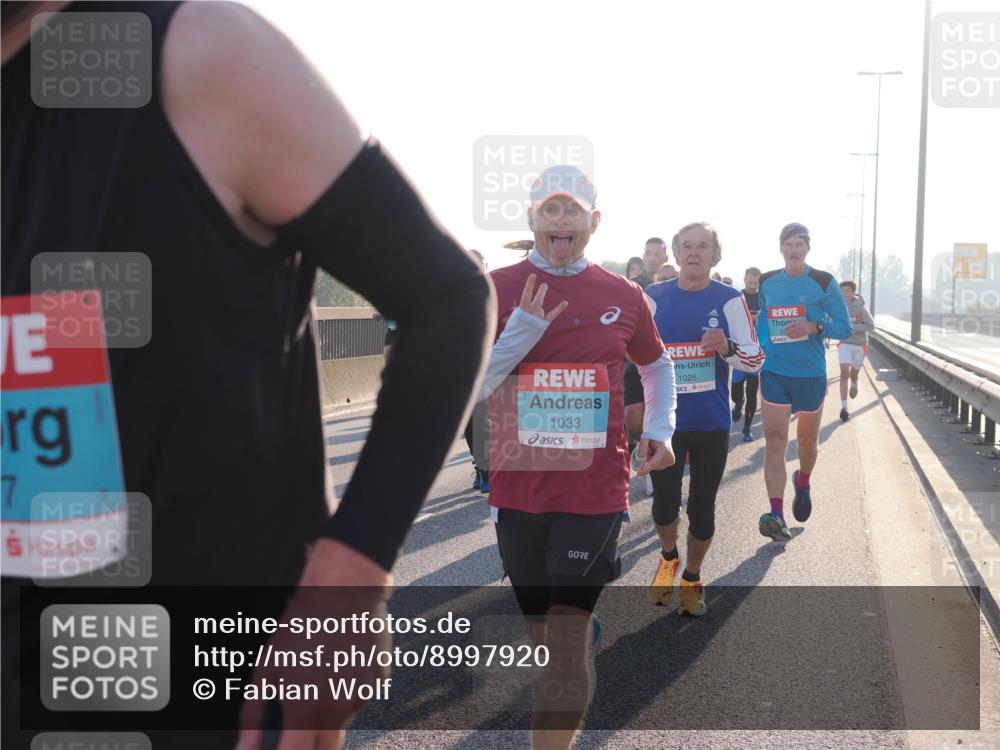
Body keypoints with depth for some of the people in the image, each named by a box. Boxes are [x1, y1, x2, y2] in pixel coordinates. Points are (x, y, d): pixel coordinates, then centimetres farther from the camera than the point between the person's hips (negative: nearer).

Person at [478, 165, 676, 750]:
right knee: (542, 632, 15)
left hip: (595, 488, -1)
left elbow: (656, 365, 21)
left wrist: (660, 428, 5)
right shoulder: (496, 289, -1)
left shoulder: (625, 297, 3)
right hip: (519, 487, 1)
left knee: (566, 642, -7)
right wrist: (524, 330, -19)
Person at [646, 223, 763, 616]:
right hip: (665, 421, 1)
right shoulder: (653, 297, 0)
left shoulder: (729, 300, -5)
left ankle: (692, 579, 30)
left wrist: (727, 348, -24)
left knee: (702, 506, 8)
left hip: (712, 423, 0)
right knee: (664, 501, -4)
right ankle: (668, 558, 29)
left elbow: (756, 359, -5)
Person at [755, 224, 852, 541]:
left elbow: (845, 327, -5)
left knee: (807, 440, 15)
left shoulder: (824, 283, -5)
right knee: (774, 441, -11)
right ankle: (776, 515, -16)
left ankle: (803, 484, 47)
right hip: (774, 372, 1)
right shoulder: (766, 282, 4)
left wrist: (815, 327, -22)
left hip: (811, 373, -1)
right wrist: (757, 354, 8)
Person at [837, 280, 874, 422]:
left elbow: (871, 326, -16)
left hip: (860, 345, -1)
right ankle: (844, 408, -15)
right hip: (845, 344, 1)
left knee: (854, 374, 16)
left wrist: (852, 328, -23)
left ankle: (854, 385, 55)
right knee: (844, 373, -16)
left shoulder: (860, 307, -15)